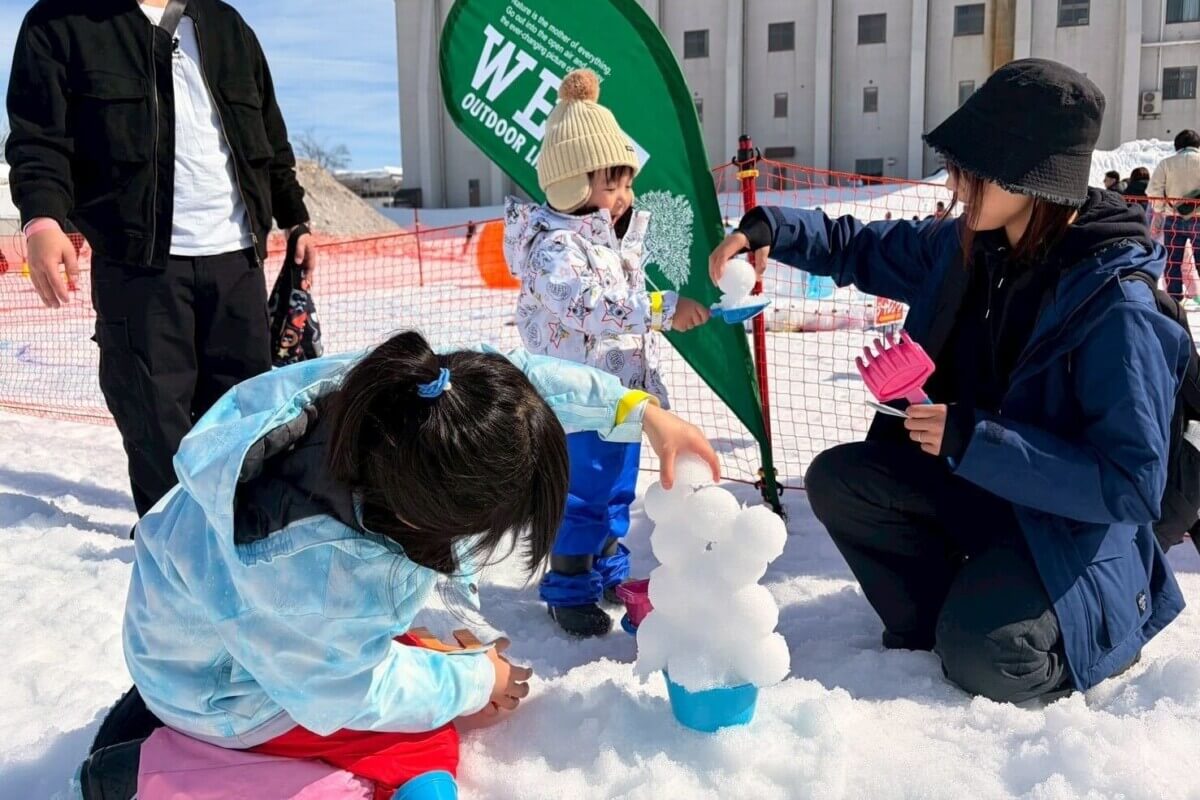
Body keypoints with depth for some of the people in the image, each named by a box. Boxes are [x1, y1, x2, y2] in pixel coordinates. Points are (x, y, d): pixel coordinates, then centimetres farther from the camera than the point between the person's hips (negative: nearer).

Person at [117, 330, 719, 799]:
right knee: (426, 750, -1)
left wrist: (639, 411, -11)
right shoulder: (325, 579, -46)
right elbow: (349, 697, -25)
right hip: (230, 694, -7)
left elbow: (519, 379, -13)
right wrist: (473, 684, -10)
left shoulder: (388, 392, -31)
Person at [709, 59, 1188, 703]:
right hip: (973, 478, 7)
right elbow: (862, 248, 9)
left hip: (1071, 521, -6)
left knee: (981, 659, -27)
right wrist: (771, 231, -10)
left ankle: (1106, 628, 7)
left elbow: (1131, 486, -28)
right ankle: (930, 628, 8)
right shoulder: (966, 247, -7)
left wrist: (974, 439, -34)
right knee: (837, 479, -10)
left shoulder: (1114, 304, -27)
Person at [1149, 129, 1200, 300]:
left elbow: (1154, 191, -5)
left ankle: (1174, 298, 7)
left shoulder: (1166, 163, 2)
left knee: (1172, 262, 8)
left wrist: (1160, 209, 8)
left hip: (1173, 219, 1)